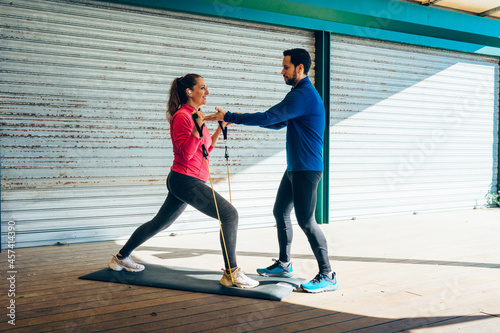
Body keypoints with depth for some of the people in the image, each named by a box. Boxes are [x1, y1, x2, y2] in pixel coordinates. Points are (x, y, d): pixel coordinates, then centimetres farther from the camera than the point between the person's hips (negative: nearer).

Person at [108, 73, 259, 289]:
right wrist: (197, 129, -30)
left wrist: (220, 128, 16)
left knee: (160, 223, 21)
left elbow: (205, 149, 20)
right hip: (186, 180, -10)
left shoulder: (195, 115, 16)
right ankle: (231, 274, -8)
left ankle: (121, 258, 35)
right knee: (229, 214, -13)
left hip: (183, 181, 10)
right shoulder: (182, 116, -13)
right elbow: (186, 153, -20)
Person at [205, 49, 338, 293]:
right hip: (295, 168, 10)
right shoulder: (301, 94, 17)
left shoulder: (304, 96, -18)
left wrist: (229, 117, -15)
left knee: (306, 220, -8)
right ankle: (284, 264, 28)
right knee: (280, 212, 15)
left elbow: (268, 118, -23)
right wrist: (241, 118, 12)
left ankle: (327, 276, 3)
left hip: (307, 169, -10)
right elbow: (278, 123, 22)